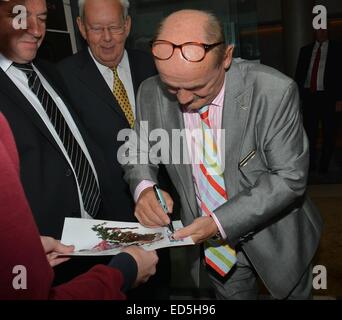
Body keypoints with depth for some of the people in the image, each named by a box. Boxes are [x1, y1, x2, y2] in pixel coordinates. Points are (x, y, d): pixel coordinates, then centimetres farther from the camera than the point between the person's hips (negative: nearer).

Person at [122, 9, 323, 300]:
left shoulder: (275, 92, -27)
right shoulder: (152, 94, -16)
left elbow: (289, 177, -23)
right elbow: (138, 151, -1)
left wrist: (220, 222, -31)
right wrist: (144, 187, -24)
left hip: (275, 238, -1)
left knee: (293, 293, 25)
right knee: (230, 292, 25)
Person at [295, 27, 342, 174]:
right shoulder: (305, 50, 12)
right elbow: (299, 74, 11)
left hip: (327, 97, -2)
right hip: (309, 96, 2)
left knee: (329, 133, 5)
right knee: (309, 132, 7)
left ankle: (324, 165, 16)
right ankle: (310, 164, 19)